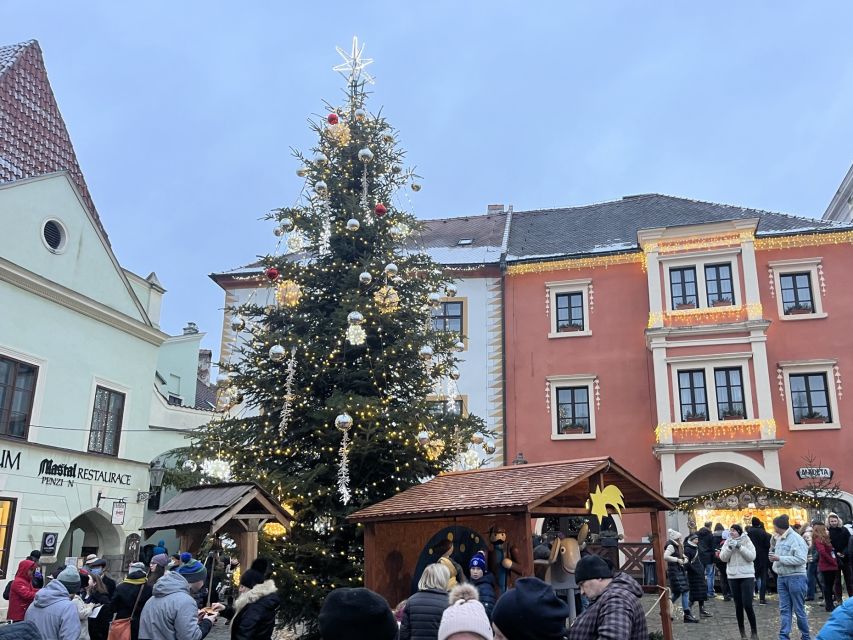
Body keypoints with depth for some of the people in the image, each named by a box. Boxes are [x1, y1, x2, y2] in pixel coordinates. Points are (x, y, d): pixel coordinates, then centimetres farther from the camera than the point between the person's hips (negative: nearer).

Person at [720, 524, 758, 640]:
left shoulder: (746, 541, -2)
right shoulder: (727, 542, 6)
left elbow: (752, 557, -13)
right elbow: (723, 558, -3)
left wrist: (739, 546, -19)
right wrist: (730, 547, -16)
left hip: (747, 576, -3)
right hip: (733, 577, 3)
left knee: (747, 605, -9)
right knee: (738, 605, 9)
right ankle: (741, 631, 20)